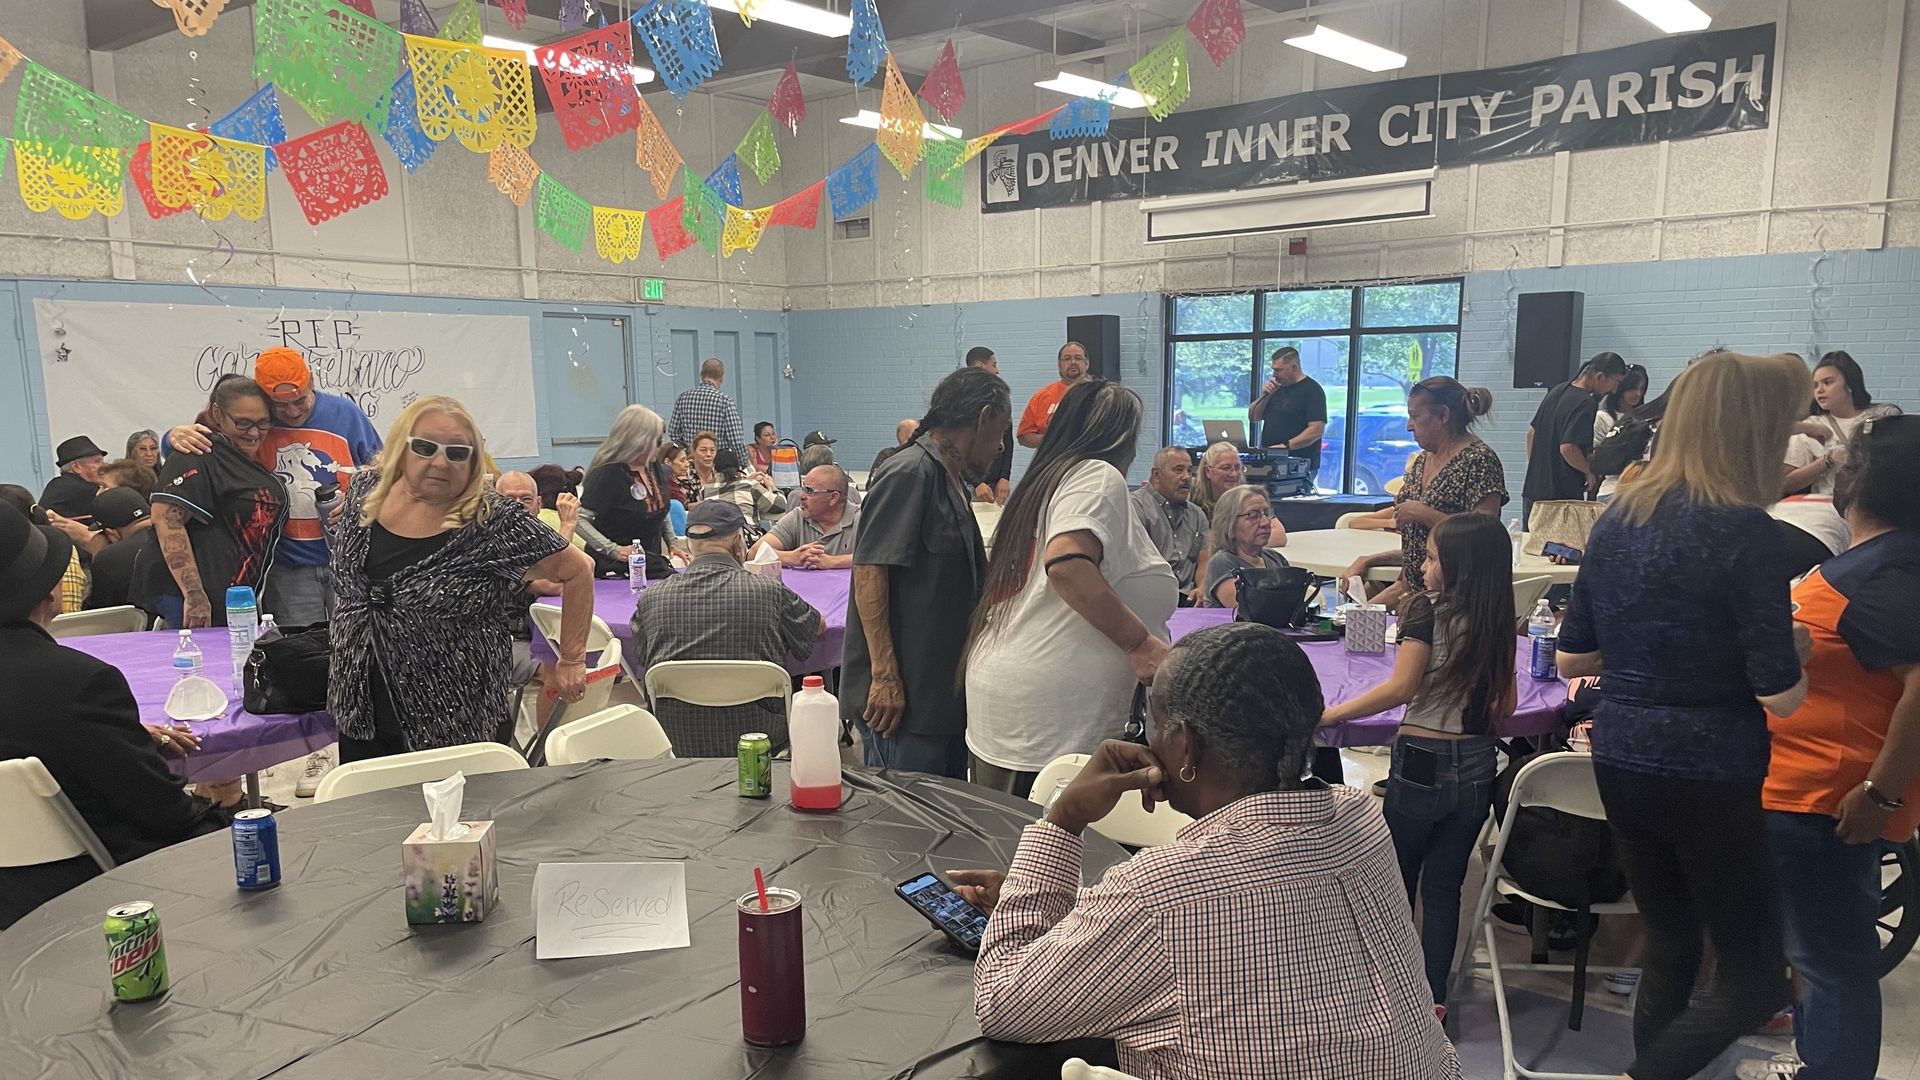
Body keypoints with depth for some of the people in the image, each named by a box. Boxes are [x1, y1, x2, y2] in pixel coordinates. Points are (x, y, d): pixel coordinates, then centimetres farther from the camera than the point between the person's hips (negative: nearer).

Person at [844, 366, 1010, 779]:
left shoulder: (951, 480, 17)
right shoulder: (910, 473, -14)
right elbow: (869, 573, -21)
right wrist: (885, 676, -23)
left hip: (946, 693, 10)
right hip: (902, 697, -10)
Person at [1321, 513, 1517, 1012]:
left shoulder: (1428, 610, -13)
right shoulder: (1497, 622, 4)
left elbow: (1400, 688, -18)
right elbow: (1504, 708, 7)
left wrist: (1328, 714, -13)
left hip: (1422, 761, -5)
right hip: (1477, 765, 5)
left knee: (1396, 879, 12)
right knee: (1444, 887, 12)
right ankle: (1433, 997, 17)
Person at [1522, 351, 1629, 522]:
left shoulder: (1557, 391, 12)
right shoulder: (1586, 404, -16)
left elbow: (1531, 433, 18)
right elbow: (1568, 448, -25)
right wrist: (1589, 472, -9)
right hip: (1564, 494, -9)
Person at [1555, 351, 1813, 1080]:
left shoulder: (1617, 517, 4)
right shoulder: (1743, 528, -16)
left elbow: (1572, 659, 9)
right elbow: (1781, 695, -16)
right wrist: (1791, 649, 3)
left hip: (1621, 762, 7)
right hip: (1708, 776, -7)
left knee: (1668, 946, 20)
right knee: (1755, 977, 8)